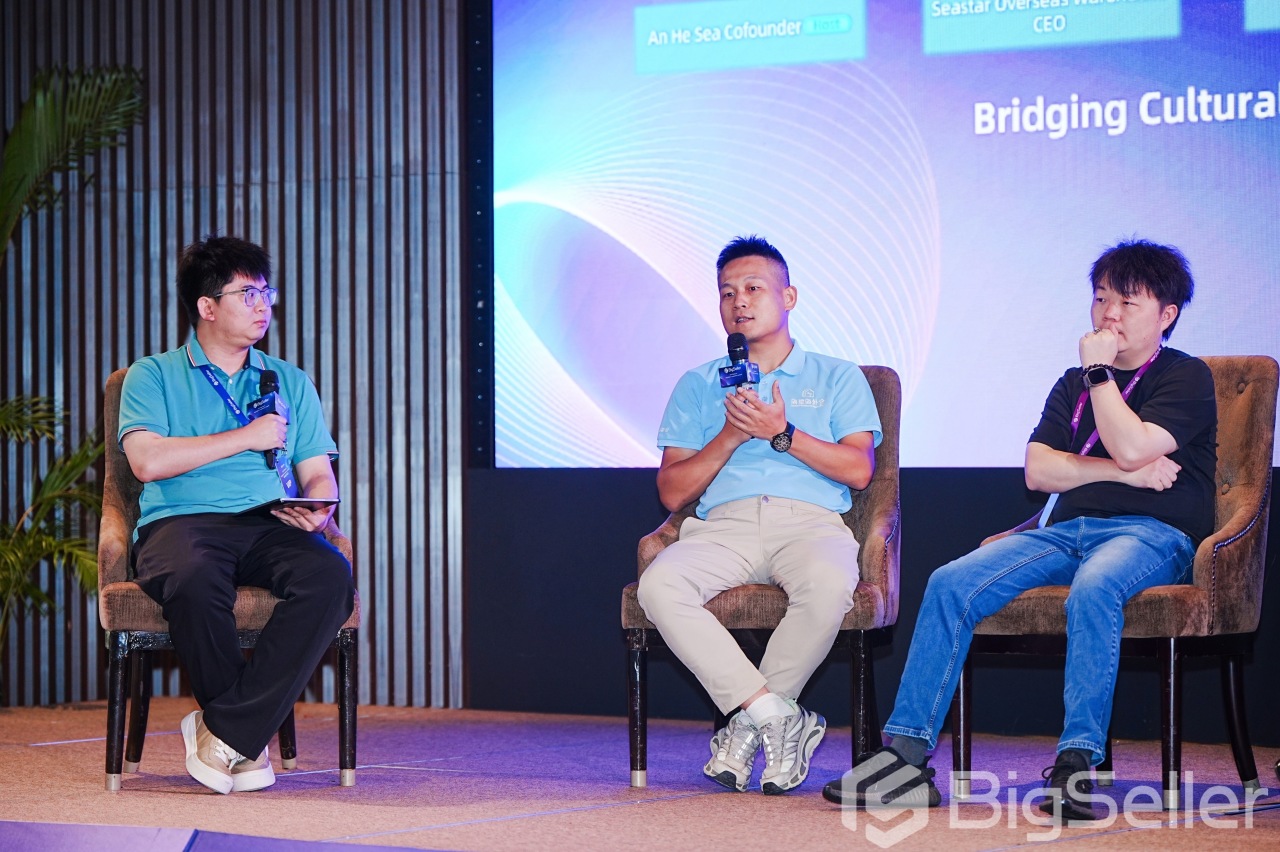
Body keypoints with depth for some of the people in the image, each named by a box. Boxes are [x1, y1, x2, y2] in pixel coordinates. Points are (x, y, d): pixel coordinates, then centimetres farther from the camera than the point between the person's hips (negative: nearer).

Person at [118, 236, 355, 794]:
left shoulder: (291, 382, 25)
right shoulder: (152, 376, 13)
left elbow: (318, 474, 17)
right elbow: (148, 461, -5)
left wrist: (317, 511, -8)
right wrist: (247, 437, -2)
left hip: (271, 524, 3)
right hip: (181, 521, -3)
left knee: (330, 573, -32)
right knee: (195, 579, -40)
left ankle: (227, 729, -27)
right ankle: (248, 740, -21)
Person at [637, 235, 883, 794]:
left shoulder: (837, 378, 19)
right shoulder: (698, 386, 23)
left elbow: (859, 470, 4)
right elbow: (672, 492, 13)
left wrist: (782, 433, -5)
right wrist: (729, 437, -1)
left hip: (810, 521, -1)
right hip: (724, 525, 2)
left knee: (828, 582, -39)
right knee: (659, 583, -33)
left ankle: (748, 722, -20)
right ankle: (777, 716, -29)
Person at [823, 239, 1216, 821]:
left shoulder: (1186, 378, 5)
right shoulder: (1073, 384, 24)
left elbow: (1132, 448, -14)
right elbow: (1038, 470, 8)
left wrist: (1099, 370, -5)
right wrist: (1123, 471, -4)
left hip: (1150, 533, -5)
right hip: (1067, 530, 6)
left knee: (1093, 589, -41)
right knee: (950, 584, -19)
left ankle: (1077, 763, -44)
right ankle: (906, 754, -25)